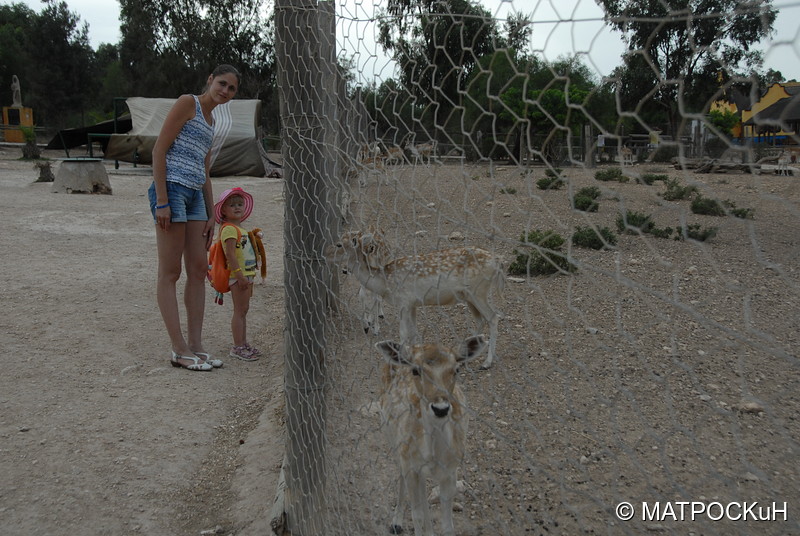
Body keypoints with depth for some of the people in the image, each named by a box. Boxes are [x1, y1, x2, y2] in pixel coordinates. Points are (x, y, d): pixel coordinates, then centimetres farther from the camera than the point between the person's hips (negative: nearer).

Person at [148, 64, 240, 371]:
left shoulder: (210, 121, 22)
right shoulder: (187, 103, -3)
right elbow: (159, 150, -10)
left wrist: (211, 215, 17)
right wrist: (162, 201, -17)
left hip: (195, 196, 9)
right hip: (172, 188, -9)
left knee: (199, 270, 6)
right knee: (170, 273, -3)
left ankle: (195, 345, 12)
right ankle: (180, 350, 0)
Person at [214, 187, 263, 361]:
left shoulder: (239, 229, 17)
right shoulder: (229, 229, -14)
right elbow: (230, 253, -22)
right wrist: (239, 275, -26)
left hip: (246, 275, 10)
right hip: (238, 276, -10)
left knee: (243, 310, 14)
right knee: (240, 311, -6)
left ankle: (243, 344, 23)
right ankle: (237, 347, -1)